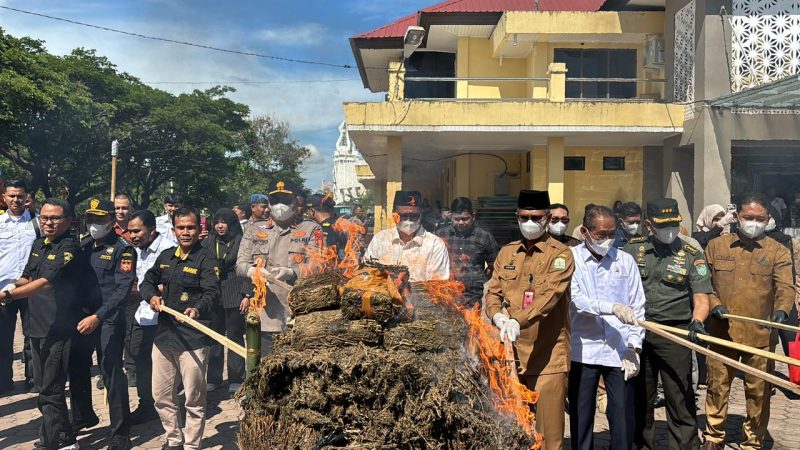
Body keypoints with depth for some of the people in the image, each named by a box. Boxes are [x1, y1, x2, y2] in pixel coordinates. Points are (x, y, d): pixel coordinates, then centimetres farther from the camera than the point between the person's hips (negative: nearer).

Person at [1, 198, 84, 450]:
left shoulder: (68, 247, -14)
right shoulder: (38, 245, 13)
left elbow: (46, 282, -23)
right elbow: (27, 278, 21)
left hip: (58, 330, -9)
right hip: (37, 327, 9)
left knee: (50, 391, -2)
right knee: (43, 387, 16)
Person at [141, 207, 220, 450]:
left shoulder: (206, 260, -8)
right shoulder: (165, 256, 11)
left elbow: (211, 292, -21)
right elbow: (147, 282, 23)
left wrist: (197, 309, -41)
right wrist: (152, 295, 0)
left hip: (193, 339, -6)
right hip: (163, 335, 6)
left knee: (194, 399, 3)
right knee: (161, 396, 16)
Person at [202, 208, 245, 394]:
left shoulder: (240, 241, -2)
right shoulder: (209, 242, 10)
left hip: (234, 296, -4)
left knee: (235, 336, 3)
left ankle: (236, 379, 10)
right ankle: (213, 378, 18)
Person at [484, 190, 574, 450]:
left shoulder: (560, 254, -4)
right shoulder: (506, 252, 13)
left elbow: (549, 295, -18)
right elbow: (492, 292, 11)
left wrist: (518, 322, -32)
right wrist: (497, 315, -11)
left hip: (547, 357, -5)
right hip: (511, 354, 5)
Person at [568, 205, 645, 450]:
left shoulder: (625, 260, 8)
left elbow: (637, 308, 7)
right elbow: (576, 299, -14)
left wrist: (633, 348, 0)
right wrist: (613, 307, -26)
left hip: (620, 352, 2)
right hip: (583, 350, -1)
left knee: (623, 415, 3)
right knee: (581, 415, 7)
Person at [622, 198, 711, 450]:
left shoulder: (692, 256, 2)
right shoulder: (633, 249, 6)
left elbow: (701, 299, -4)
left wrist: (697, 321, -23)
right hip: (637, 332, 3)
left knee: (680, 398, -2)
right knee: (639, 397, 13)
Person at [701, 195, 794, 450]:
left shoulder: (778, 252, 3)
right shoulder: (716, 246, 6)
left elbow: (786, 287, -8)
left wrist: (782, 310, -28)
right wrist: (714, 305, -9)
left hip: (761, 334, -1)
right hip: (722, 332, 1)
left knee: (758, 392, 8)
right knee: (717, 386, 11)